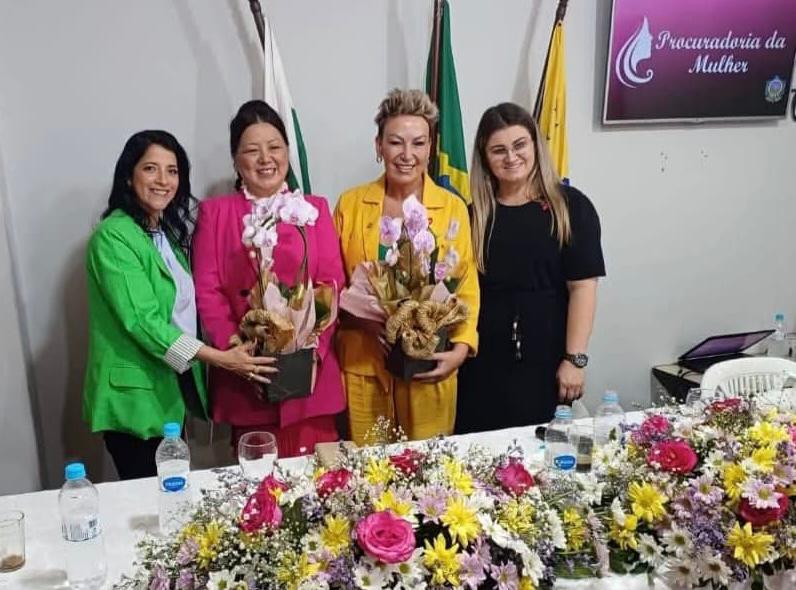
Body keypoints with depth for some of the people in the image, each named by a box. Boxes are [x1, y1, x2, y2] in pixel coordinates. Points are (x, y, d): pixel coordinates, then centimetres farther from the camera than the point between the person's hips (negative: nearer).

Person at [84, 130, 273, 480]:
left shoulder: (169, 230, 12)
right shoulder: (114, 237, -16)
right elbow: (142, 321, -23)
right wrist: (218, 358, -24)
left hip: (172, 389, 8)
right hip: (134, 396, -8)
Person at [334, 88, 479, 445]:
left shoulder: (452, 208, 1)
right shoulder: (351, 204, 1)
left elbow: (467, 286, 1)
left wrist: (461, 348, -13)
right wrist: (362, 319, -13)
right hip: (362, 365, 0)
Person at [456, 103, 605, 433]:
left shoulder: (570, 206, -3)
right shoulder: (474, 213, 6)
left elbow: (582, 286, -7)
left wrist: (575, 359, -12)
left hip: (546, 362, -2)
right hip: (482, 363, 3)